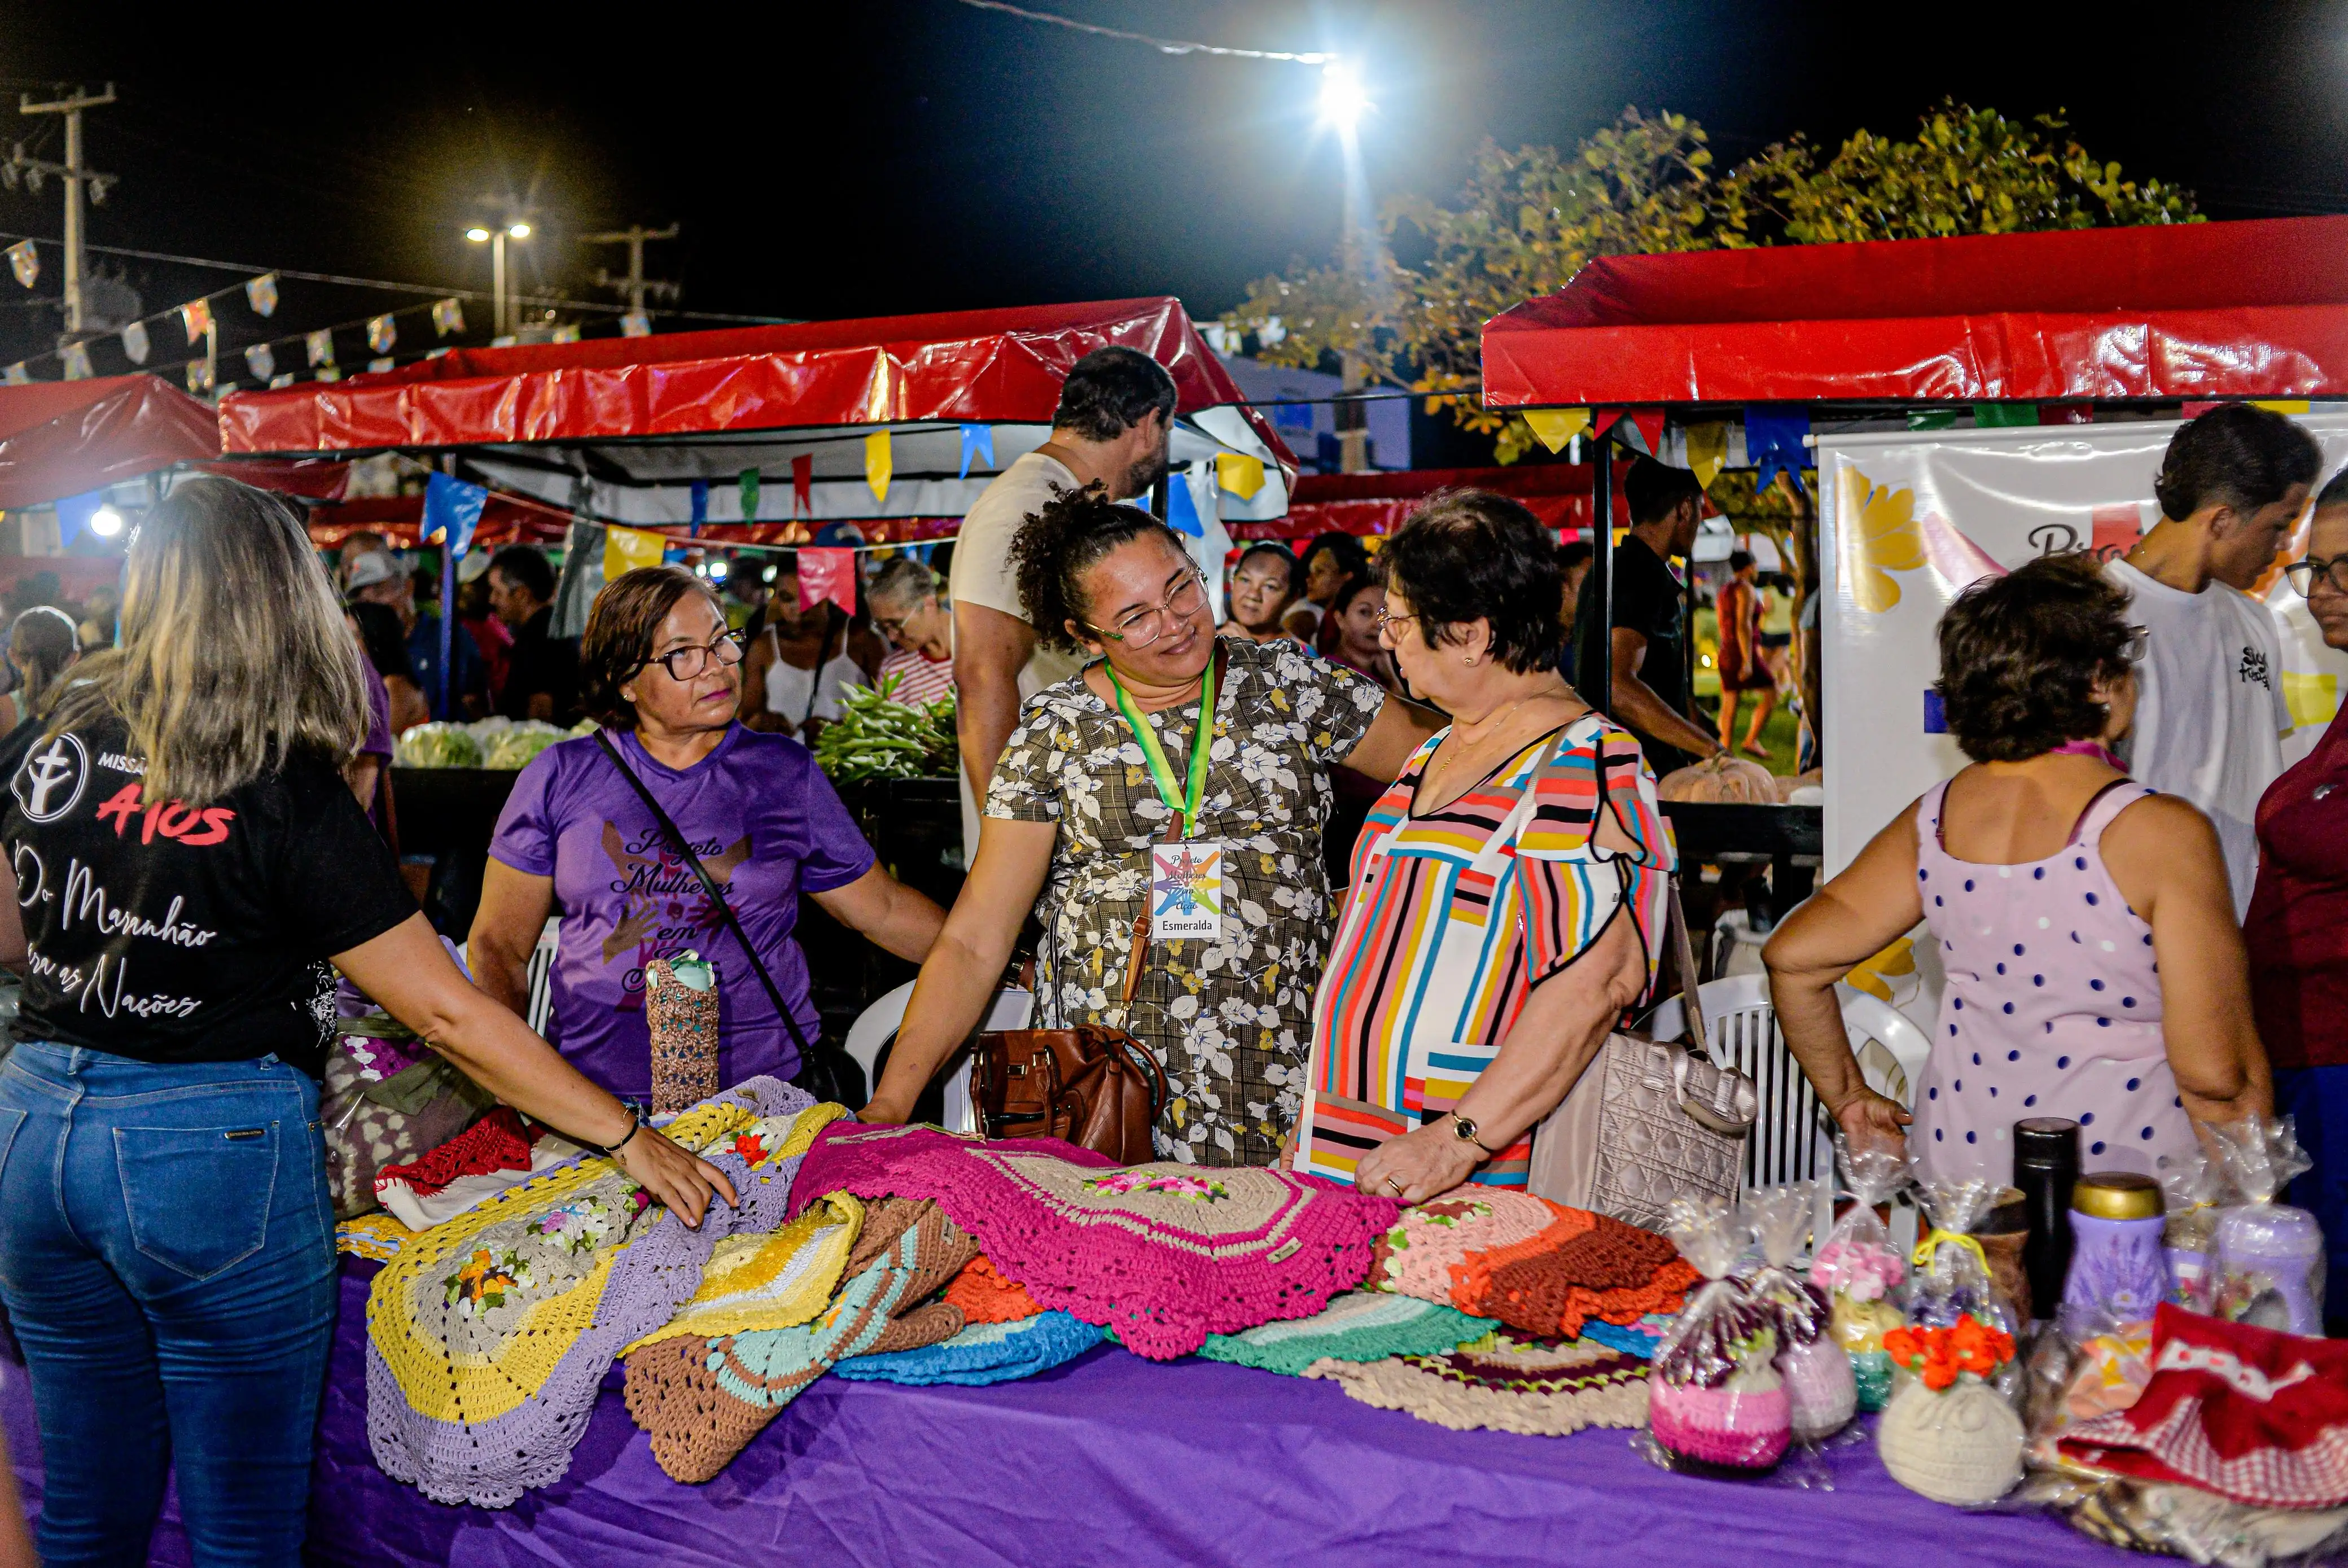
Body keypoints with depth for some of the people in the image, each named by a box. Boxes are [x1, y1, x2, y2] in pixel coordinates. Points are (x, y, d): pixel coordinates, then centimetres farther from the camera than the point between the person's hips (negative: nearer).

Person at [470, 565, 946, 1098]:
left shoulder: (785, 774, 12)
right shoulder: (561, 778, 9)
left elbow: (883, 910, 17)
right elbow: (500, 944, 11)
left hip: (764, 1079, 0)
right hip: (595, 1090, 0)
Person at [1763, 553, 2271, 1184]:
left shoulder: (1931, 821, -1)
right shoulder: (2162, 831, -16)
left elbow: (1792, 958, 3)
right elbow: (2218, 1074, -16)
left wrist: (1849, 1099, 15)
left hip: (1957, 1162, 6)